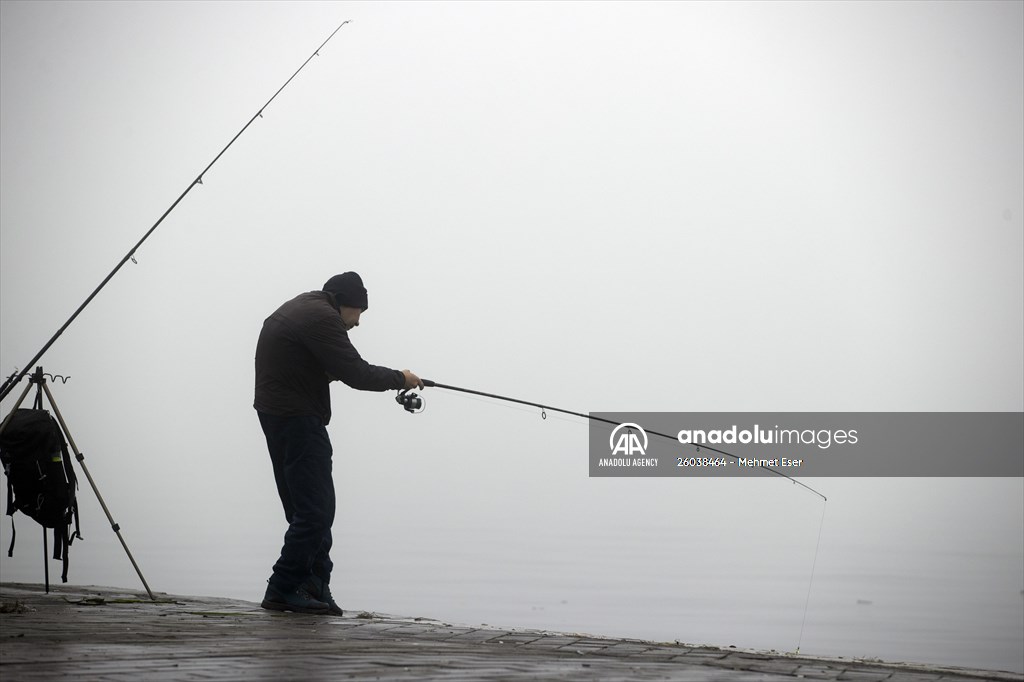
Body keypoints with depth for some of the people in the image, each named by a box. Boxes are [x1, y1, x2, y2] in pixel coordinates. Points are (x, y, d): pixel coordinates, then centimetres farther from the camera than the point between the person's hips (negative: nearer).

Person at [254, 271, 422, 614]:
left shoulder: (298, 308, 20)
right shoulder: (321, 317, -14)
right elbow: (356, 374, -16)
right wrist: (400, 379, -2)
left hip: (275, 413, 11)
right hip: (298, 419, -11)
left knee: (308, 508, 11)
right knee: (315, 509, -10)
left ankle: (315, 587, 11)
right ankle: (282, 591, -7)